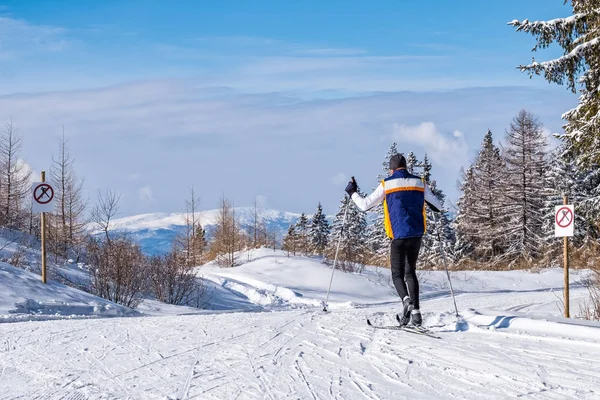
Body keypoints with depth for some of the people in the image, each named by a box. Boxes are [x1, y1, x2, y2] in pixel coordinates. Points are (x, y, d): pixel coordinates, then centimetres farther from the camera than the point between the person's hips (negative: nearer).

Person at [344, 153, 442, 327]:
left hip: (399, 235, -3)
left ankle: (406, 300, -24)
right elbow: (438, 207, 18)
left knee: (397, 274, 6)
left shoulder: (386, 184, -1)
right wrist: (428, 195, 38)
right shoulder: (419, 182, 8)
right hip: (417, 234, 3)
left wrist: (352, 193, 20)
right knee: (410, 272, 15)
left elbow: (364, 205, 2)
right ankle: (415, 312, 3)